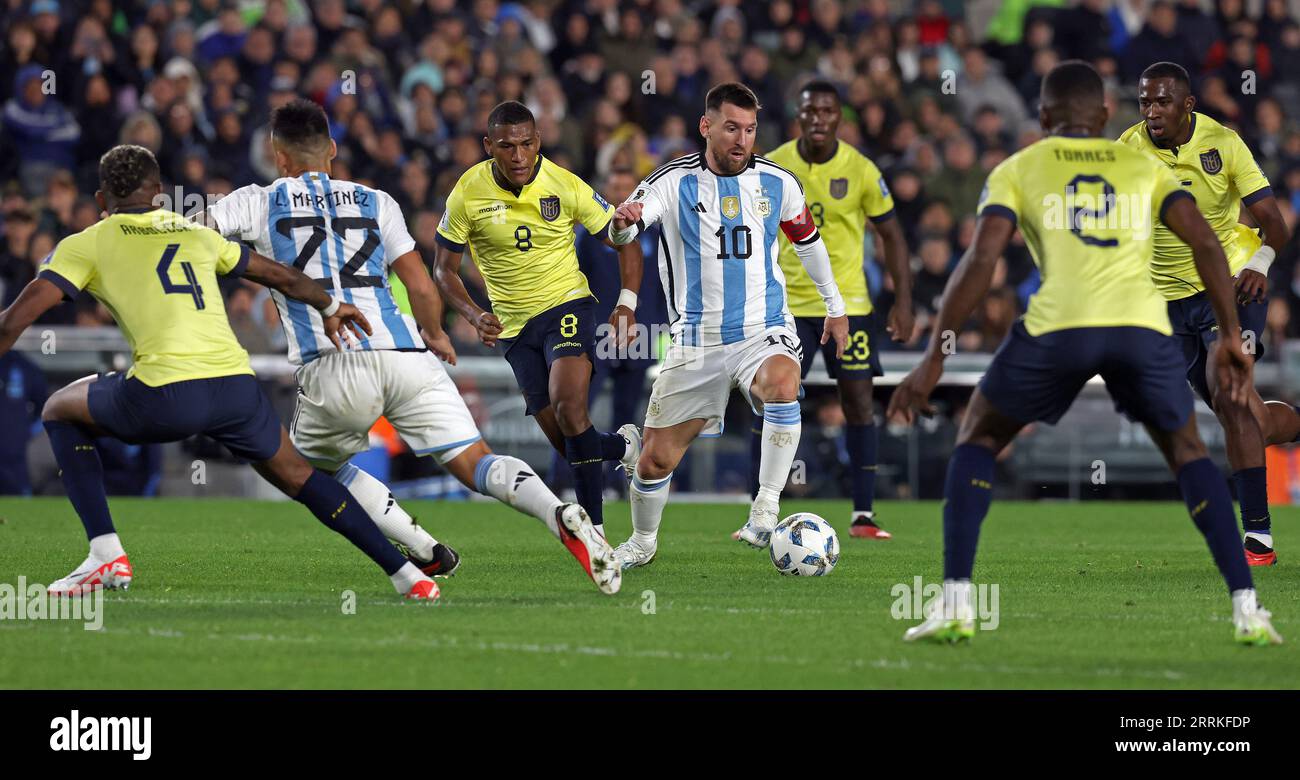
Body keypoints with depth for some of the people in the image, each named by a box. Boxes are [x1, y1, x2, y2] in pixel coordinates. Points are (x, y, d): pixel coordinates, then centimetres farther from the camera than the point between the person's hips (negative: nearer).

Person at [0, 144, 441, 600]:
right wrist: (329, 307, 56)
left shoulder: (84, 245, 13)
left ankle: (106, 555, 11)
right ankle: (406, 574, 21)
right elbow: (283, 277, 38)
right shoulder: (197, 234, 26)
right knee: (296, 475, 27)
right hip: (236, 387, 4)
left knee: (60, 411, 23)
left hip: (166, 395, -4)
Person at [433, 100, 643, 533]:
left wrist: (627, 304, -14)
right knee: (568, 443, -1)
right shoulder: (468, 195, -10)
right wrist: (473, 316, -16)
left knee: (569, 410, -25)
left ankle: (593, 530, -16)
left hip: (567, 306, -2)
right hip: (514, 326, 2)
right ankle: (625, 445, 34)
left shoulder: (566, 187, -12)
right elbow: (443, 269, 1)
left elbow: (624, 242, 0)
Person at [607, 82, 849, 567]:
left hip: (764, 331, 0)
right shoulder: (674, 182, -7)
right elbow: (621, 233, -23)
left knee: (782, 385, -36)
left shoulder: (778, 182, 1)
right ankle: (643, 541, 32)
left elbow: (807, 240, 19)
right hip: (696, 341, 0)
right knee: (656, 459, 2)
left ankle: (766, 510, -29)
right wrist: (622, 223, -48)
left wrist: (835, 307, 27)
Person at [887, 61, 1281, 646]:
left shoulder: (1017, 170, 18)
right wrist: (1231, 338, 12)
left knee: (978, 440, 21)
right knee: (1186, 451, 26)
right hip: (1143, 328, 2)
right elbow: (1205, 244, 9)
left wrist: (934, 358, 5)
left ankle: (954, 603, 7)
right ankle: (1246, 609, 14)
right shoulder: (1143, 166, 24)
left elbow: (981, 259, 4)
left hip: (1060, 325, -2)